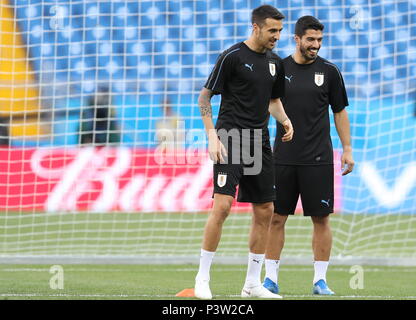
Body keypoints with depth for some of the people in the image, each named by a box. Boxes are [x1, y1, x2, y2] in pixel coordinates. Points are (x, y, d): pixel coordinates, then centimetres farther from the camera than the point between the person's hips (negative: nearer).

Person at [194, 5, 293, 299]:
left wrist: (285, 120, 6)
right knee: (222, 205, -18)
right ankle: (202, 278, -8)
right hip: (231, 138, -7)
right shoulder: (232, 57, -8)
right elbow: (204, 97, -5)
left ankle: (253, 283, 14)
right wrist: (212, 136, -14)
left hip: (259, 142, 7)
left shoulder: (275, 63, 12)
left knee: (265, 211, 5)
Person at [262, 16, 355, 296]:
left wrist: (347, 149, 3)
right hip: (283, 157, 1)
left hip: (318, 159, -1)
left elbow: (340, 112, 9)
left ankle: (320, 280, 6)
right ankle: (271, 278, 7)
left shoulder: (329, 71, 3)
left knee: (321, 218, -1)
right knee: (276, 217, 1)